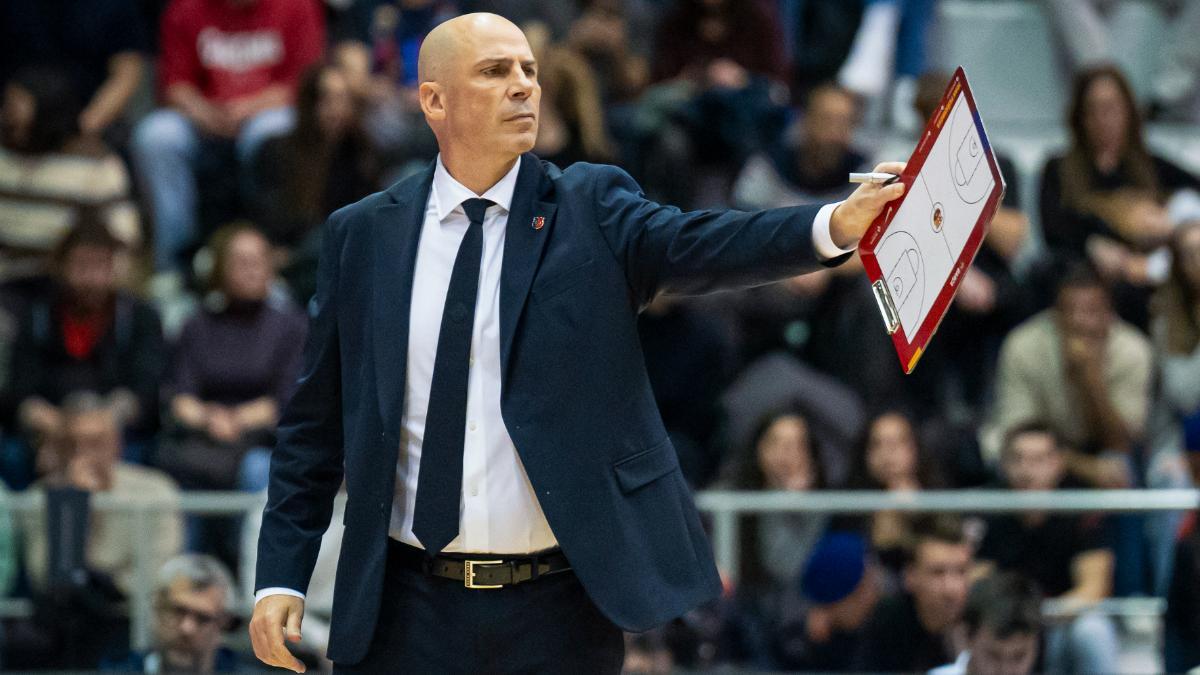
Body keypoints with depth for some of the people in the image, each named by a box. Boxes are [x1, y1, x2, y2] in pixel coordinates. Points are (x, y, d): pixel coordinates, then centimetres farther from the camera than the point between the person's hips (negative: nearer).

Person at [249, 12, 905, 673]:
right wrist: (280, 577, 1)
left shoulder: (592, 208, 2)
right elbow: (316, 421, 9)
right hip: (406, 612, 1)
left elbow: (694, 244, -18)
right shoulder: (362, 234, 6)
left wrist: (837, 224, -37)